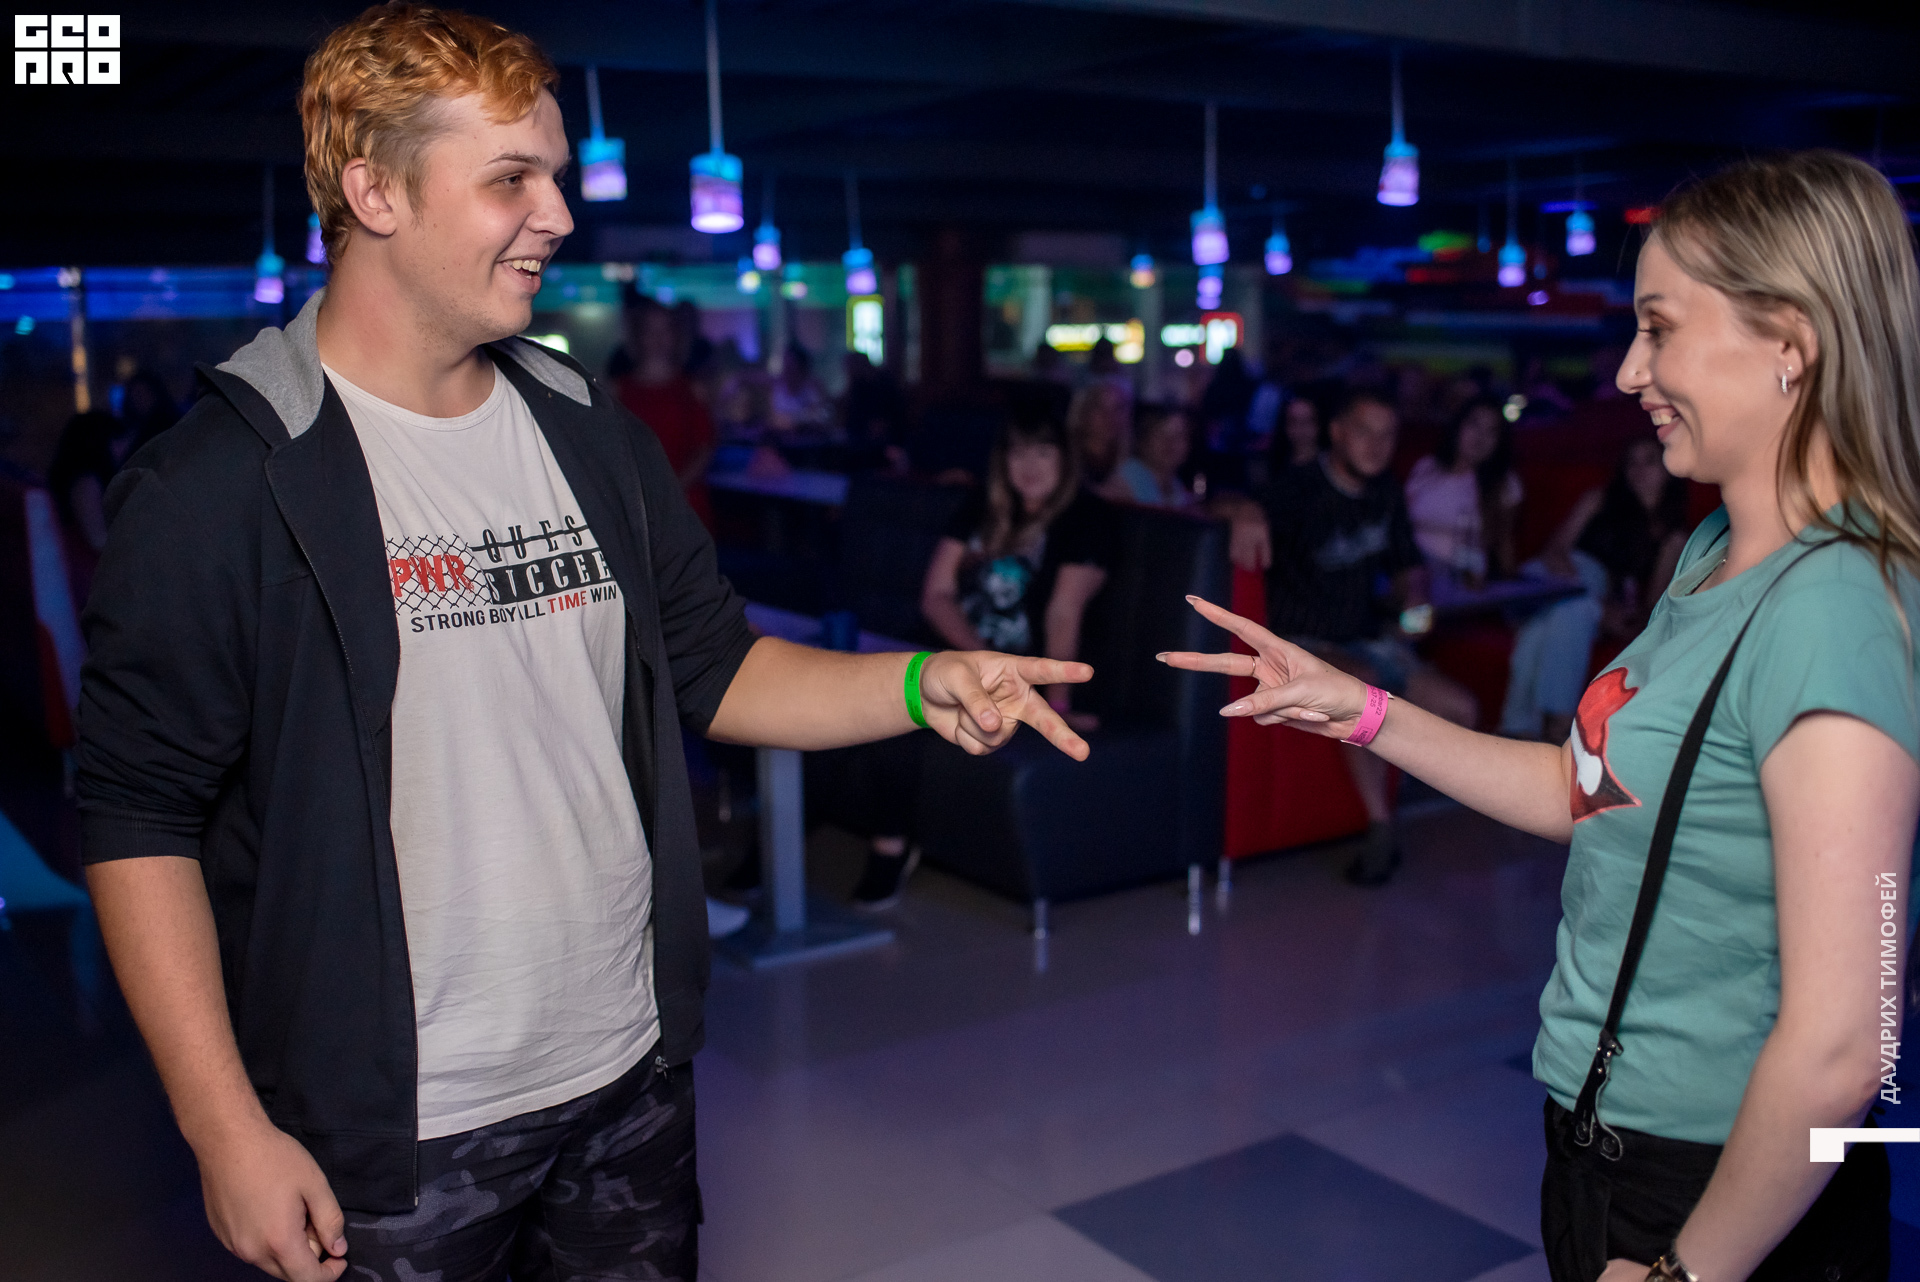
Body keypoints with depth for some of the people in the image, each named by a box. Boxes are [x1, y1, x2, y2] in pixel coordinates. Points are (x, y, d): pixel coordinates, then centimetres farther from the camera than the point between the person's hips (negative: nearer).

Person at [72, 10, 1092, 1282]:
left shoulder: (594, 436, 4)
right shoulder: (218, 485, -13)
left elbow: (717, 668, 8)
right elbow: (143, 819, -11)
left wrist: (923, 685, -8)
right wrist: (228, 1129, -13)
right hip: (388, 1134, -5)